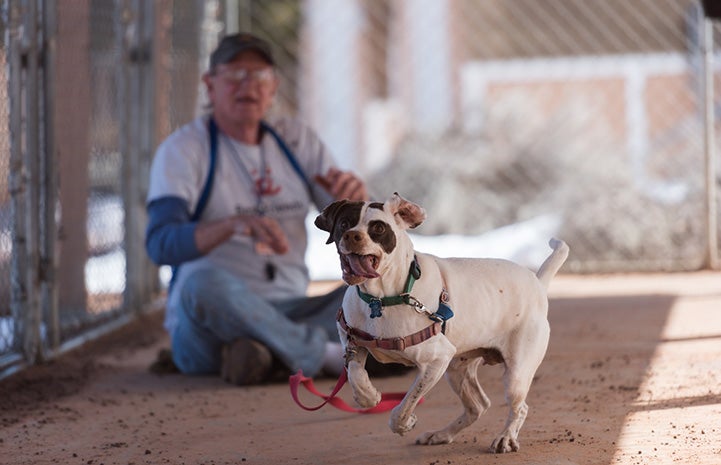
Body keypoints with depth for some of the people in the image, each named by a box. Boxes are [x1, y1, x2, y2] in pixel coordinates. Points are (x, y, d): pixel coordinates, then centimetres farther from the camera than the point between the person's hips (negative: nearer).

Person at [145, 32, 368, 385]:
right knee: (205, 283, -38)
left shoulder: (297, 140, 11)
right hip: (206, 329, -5)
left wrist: (355, 198, -17)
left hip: (289, 316, 5)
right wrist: (236, 224, -39)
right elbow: (160, 245, -20)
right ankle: (322, 354, -28)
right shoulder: (183, 148, -4)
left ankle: (269, 352, -31)